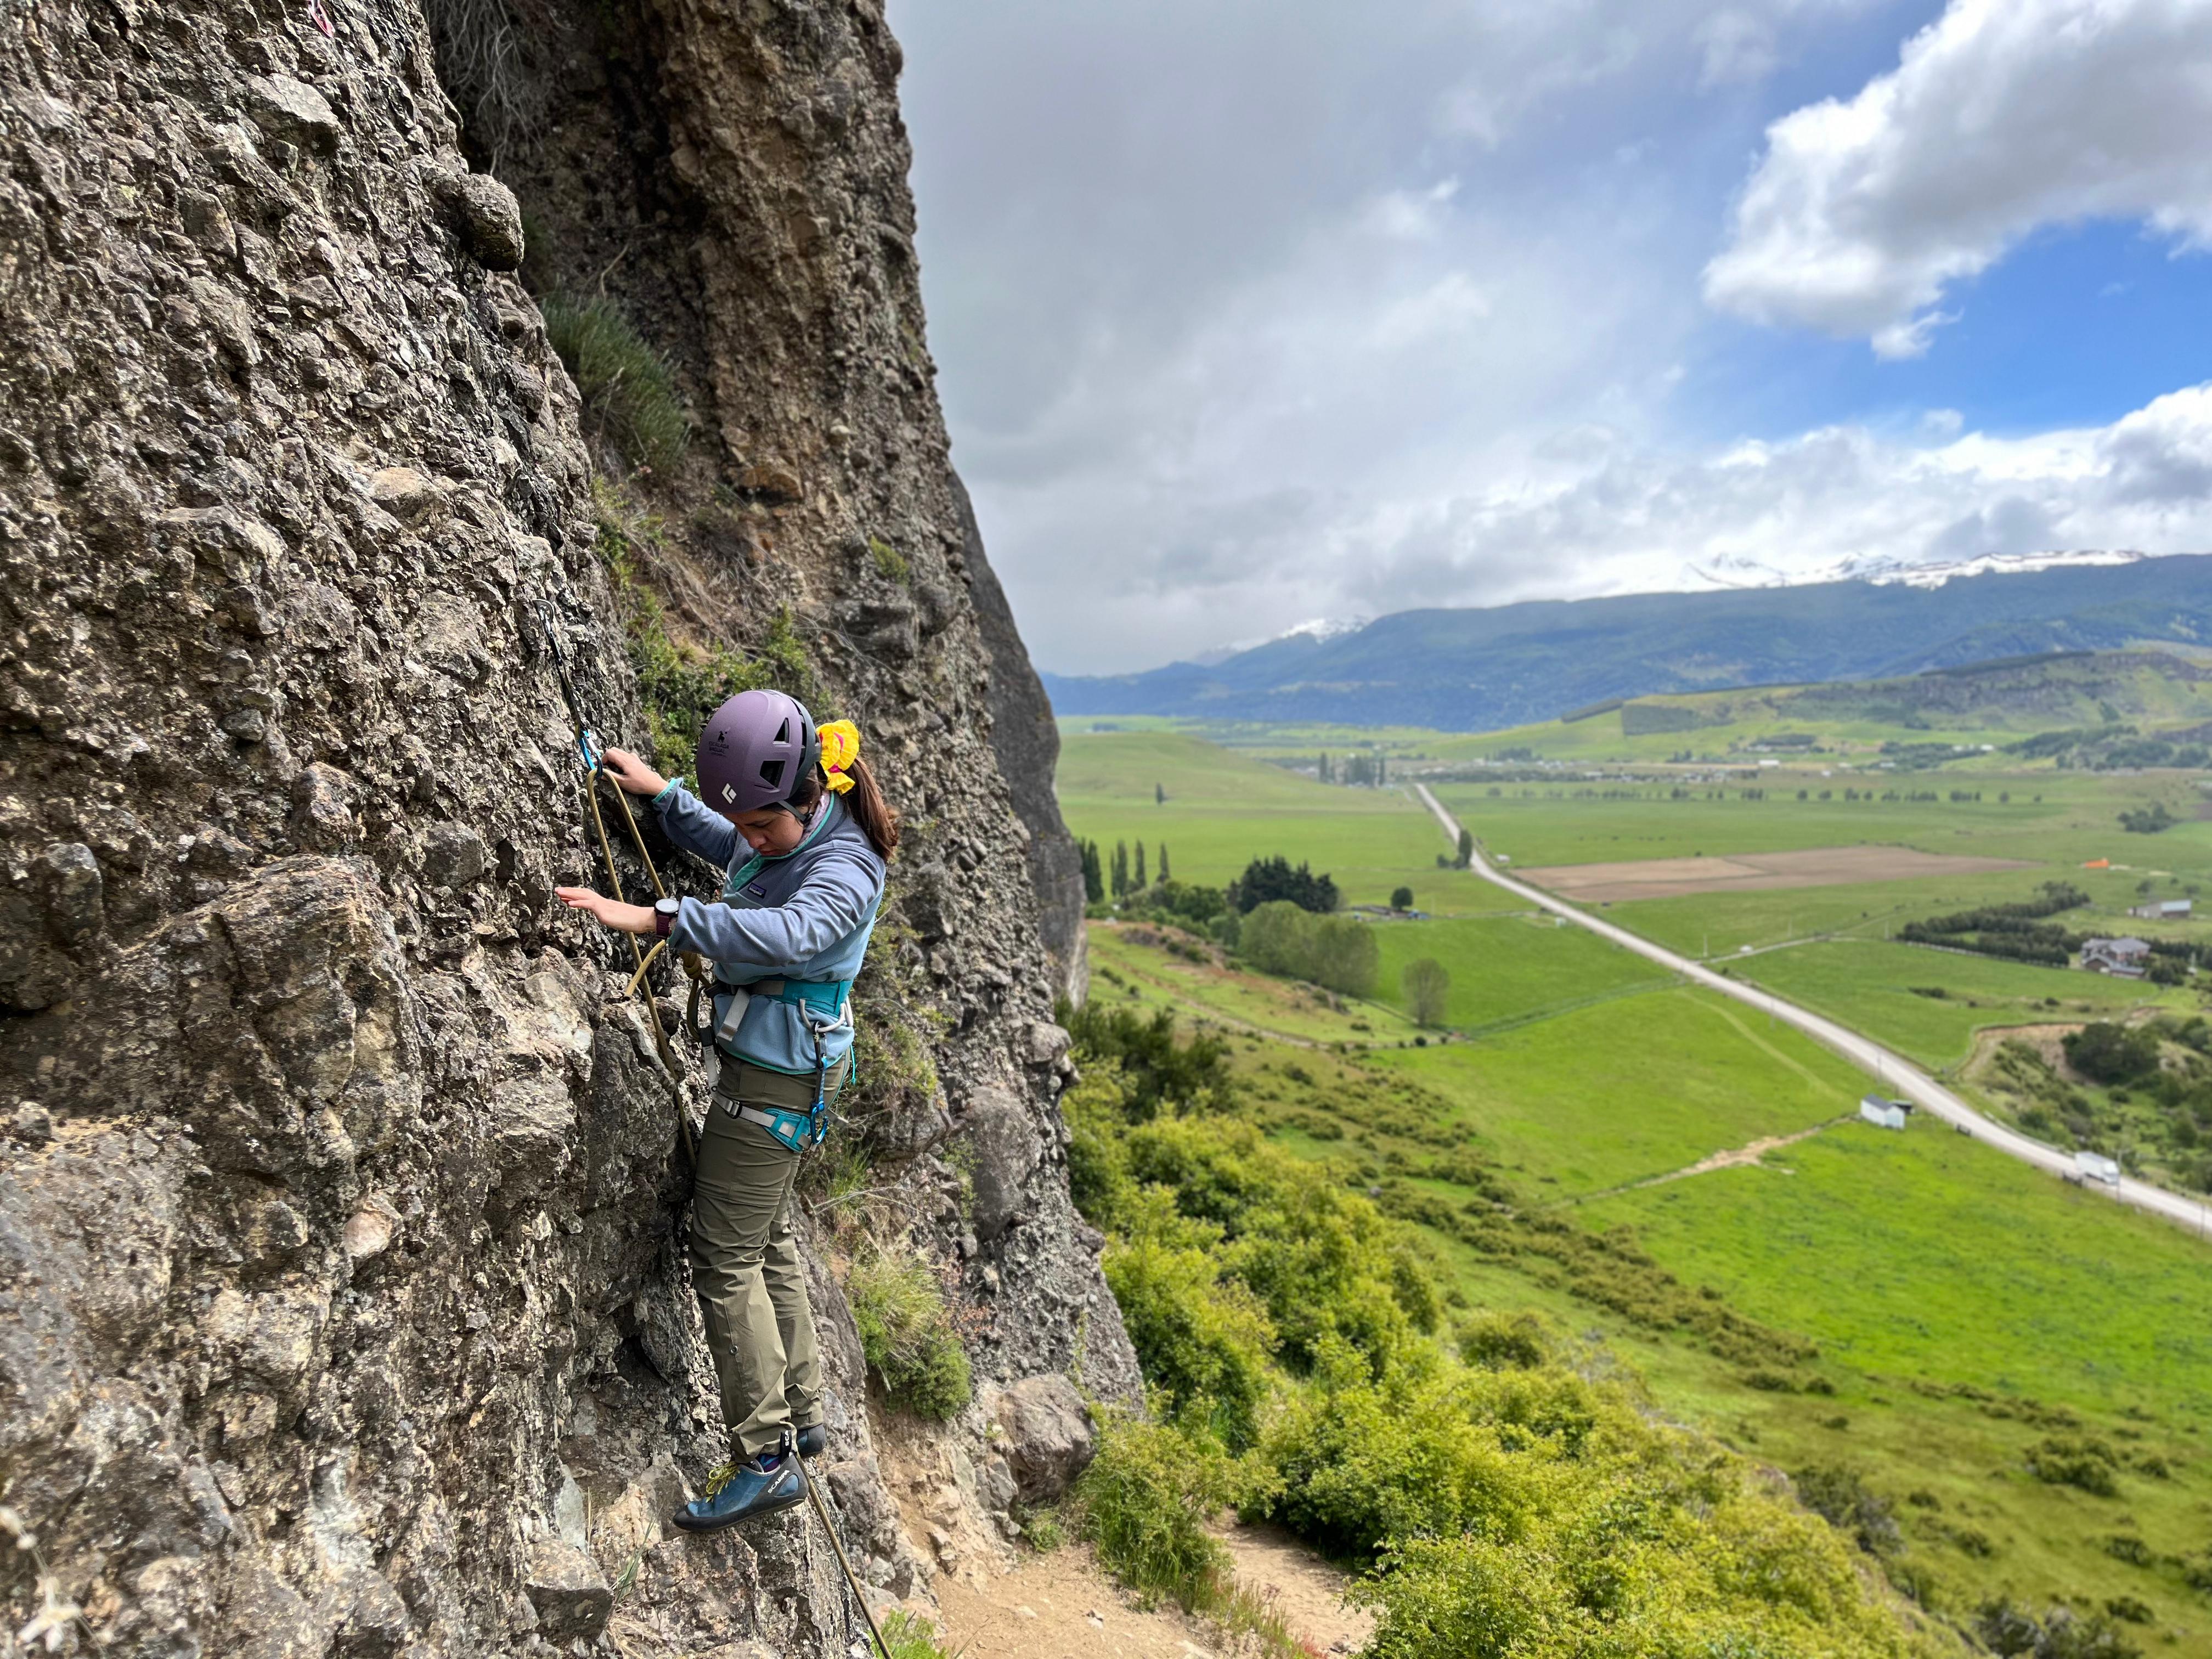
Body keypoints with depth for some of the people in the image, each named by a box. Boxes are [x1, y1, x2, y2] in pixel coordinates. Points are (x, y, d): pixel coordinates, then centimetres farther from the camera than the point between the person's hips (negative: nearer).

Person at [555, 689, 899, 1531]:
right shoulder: (784, 835, 4)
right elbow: (722, 842, 27)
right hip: (766, 1061, 10)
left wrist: (658, 918, -48)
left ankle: (766, 1459, 7)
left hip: (778, 1077, -10)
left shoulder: (846, 867, -24)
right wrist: (661, 792, 16)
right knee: (765, 1240, 20)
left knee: (726, 1260, -3)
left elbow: (788, 933, -45)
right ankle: (800, 1413, 35)